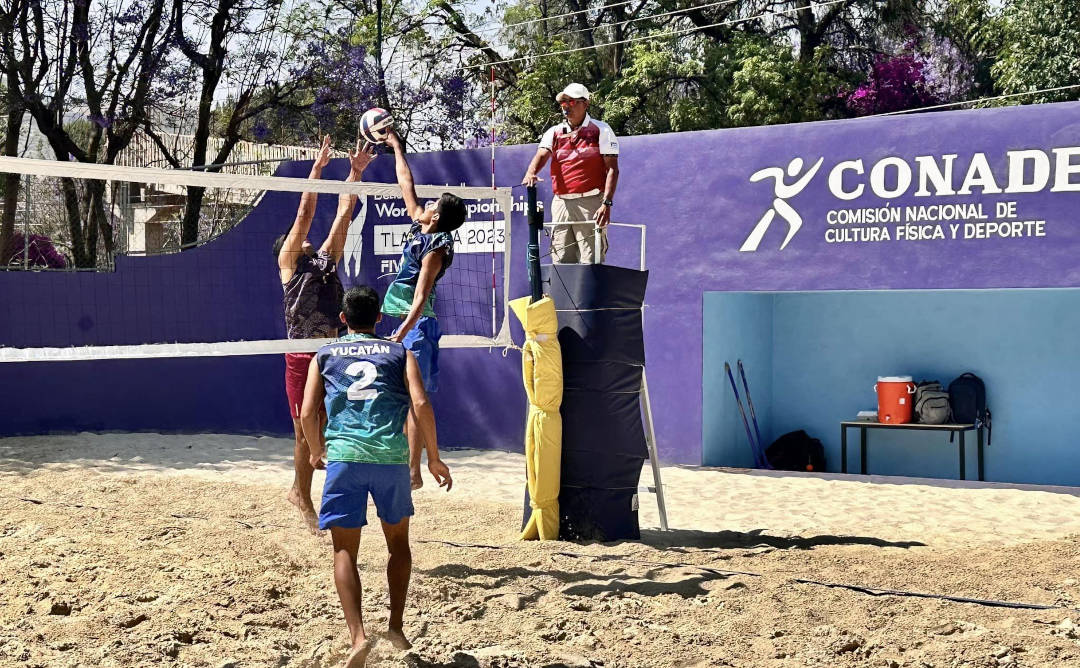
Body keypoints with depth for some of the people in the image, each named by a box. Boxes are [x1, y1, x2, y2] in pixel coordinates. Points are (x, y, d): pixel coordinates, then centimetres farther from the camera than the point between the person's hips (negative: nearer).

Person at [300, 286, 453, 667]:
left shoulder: (325, 356, 17)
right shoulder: (399, 353, 15)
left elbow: (308, 413, 8)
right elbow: (420, 404, 1)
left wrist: (317, 453, 26)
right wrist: (434, 459, 7)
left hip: (344, 454, -1)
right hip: (391, 457, 1)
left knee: (345, 550, 2)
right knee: (398, 542, 21)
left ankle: (358, 635, -16)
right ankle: (396, 626, 19)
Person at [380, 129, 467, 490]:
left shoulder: (436, 245, -13)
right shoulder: (420, 229, 11)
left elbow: (421, 293, -21)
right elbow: (407, 186, 23)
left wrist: (402, 332, -28)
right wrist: (396, 147, 30)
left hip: (416, 324, -9)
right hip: (406, 322, 9)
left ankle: (413, 473, -11)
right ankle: (407, 468, 12)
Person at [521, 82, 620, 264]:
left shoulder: (601, 130, 3)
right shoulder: (554, 132, 14)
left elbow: (612, 169, -3)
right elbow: (541, 155, -4)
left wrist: (607, 203, -16)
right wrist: (531, 173, -28)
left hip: (590, 204, -4)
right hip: (561, 203, 4)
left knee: (590, 263, -8)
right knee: (561, 261, 3)